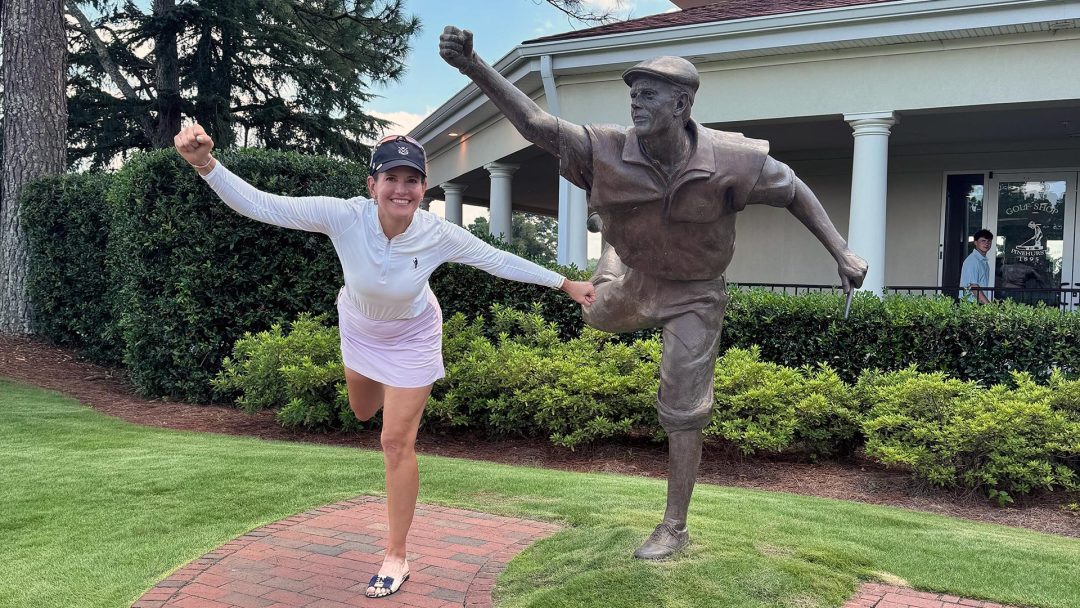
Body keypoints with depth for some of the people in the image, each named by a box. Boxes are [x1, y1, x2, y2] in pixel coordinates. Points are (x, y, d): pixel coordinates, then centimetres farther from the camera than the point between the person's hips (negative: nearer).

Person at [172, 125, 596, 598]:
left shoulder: (439, 235, -32)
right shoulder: (343, 216, -34)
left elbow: (501, 261, -18)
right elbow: (259, 205, -38)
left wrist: (565, 284, -12)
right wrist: (205, 163, -53)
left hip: (411, 338, -2)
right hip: (359, 329, 2)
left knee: (397, 443, -2)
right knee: (364, 412, 25)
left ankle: (396, 558, 13)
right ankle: (396, 390, 65)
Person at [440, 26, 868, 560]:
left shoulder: (730, 159, -29)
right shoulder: (608, 150, -26)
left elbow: (792, 191, -12)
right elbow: (533, 123, -31)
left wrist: (842, 253, -13)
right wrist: (473, 67, -45)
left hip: (694, 296, -3)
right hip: (635, 281, 3)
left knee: (682, 414, -1)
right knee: (597, 315, 32)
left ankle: (674, 528, 14)